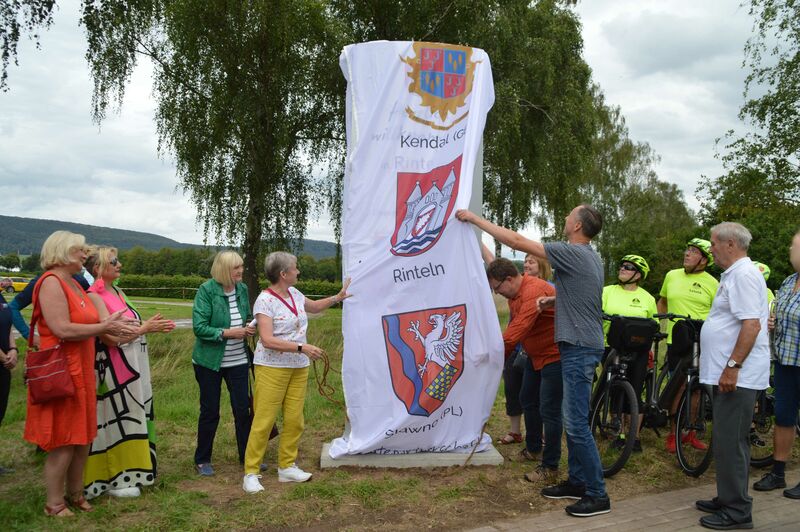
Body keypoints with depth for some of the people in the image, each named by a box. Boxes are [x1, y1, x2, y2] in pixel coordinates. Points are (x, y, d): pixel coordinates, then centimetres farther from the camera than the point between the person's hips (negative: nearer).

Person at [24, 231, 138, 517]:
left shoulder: (74, 284, 14)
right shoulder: (51, 282, -15)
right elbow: (62, 330, -22)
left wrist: (108, 326, 1)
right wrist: (103, 327, -16)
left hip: (81, 370, 9)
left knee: (83, 437, 15)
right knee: (63, 442, 0)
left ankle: (75, 493, 30)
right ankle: (54, 504, 15)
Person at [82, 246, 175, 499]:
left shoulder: (117, 293, 13)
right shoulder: (94, 296, -14)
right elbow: (113, 337, -19)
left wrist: (152, 326, -4)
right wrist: (146, 328, -11)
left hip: (133, 366, 9)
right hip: (115, 370, -9)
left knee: (131, 419, 15)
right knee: (116, 420, 0)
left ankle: (126, 471, 27)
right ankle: (115, 480, 11)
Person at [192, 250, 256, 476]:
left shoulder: (242, 289, 1)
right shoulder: (206, 290, -14)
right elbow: (199, 327, -18)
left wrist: (248, 328, -7)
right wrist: (227, 333, -23)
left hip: (238, 361, 4)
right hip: (210, 361, -4)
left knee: (243, 409, 6)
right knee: (210, 412, 7)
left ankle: (247, 456, 22)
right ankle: (202, 460, 24)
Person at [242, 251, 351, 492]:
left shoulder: (294, 293, 8)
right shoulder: (265, 300, -15)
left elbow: (314, 307, 30)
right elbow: (267, 340, -22)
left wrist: (337, 297, 19)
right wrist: (302, 348, -24)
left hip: (298, 368, 7)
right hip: (272, 368, -7)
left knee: (294, 420, 7)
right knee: (264, 421, -4)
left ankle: (287, 466, 20)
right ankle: (250, 472, 7)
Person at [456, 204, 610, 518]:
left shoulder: (573, 253, -16)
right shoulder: (589, 257, 14)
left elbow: (517, 241, -16)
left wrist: (475, 219, -9)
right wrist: (554, 301, 8)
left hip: (580, 348, -10)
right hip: (580, 346, 10)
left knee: (577, 423, -6)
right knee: (573, 419, 16)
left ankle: (597, 495, 2)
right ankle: (577, 481, 25)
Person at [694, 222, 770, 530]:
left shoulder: (743, 275, -15)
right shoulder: (733, 274, 18)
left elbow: (752, 324, -24)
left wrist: (732, 366, -25)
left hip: (736, 376, -10)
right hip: (727, 374, 10)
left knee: (730, 443, -5)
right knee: (727, 442, 16)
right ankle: (727, 500, 25)